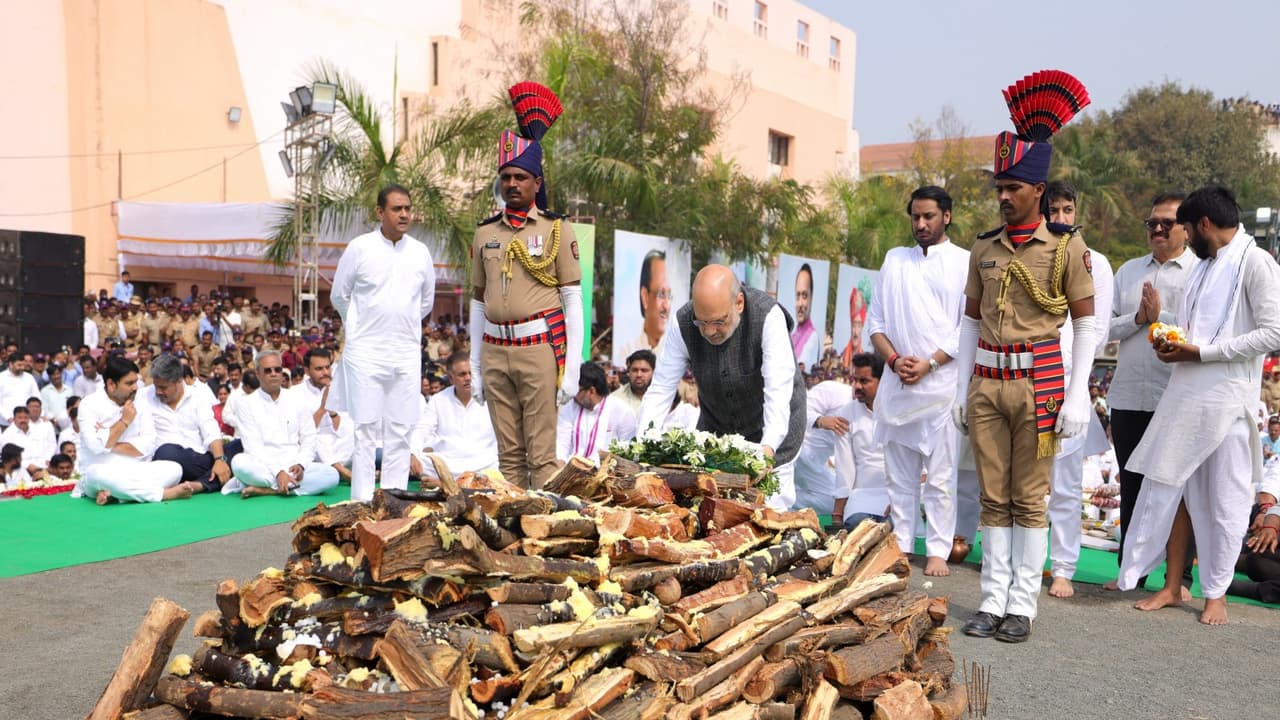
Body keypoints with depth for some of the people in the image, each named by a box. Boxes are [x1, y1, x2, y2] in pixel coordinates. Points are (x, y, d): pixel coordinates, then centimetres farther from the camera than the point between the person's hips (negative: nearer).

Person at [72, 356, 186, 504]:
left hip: (135, 472, 4)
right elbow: (96, 446, -19)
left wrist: (110, 444, -11)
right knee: (98, 475, -39)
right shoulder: (89, 404, -5)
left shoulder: (140, 404, 6)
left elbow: (148, 447, -4)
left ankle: (114, 493, -28)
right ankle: (164, 493, -28)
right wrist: (124, 421, -12)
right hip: (102, 472, -4)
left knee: (174, 469, -20)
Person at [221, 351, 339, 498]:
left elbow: (309, 440, 9)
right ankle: (293, 486, -26)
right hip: (263, 467, -3)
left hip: (294, 467, 3)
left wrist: (300, 465, -12)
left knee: (331, 474, -26)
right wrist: (278, 472, -21)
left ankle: (264, 489, -26)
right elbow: (253, 447, -7)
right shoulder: (248, 405, 4)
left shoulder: (298, 401, 12)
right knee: (239, 462, -34)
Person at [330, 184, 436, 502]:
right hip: (366, 352, -3)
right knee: (366, 428, -1)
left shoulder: (420, 252, 6)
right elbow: (340, 296, 8)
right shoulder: (360, 248, -2)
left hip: (407, 353, 3)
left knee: (400, 430, 5)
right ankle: (363, 502, 4)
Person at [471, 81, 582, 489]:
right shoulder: (485, 233, 13)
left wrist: (572, 367, -7)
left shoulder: (556, 229, 1)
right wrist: (475, 365, 13)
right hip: (495, 349, 4)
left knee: (541, 455, -3)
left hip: (540, 348, -4)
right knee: (508, 454, 9)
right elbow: (479, 301, 16)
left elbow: (573, 301, -1)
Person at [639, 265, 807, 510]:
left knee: (771, 504, -6)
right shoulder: (682, 323, -17)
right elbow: (661, 388, -15)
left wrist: (768, 447, -45)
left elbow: (778, 390, -33)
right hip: (715, 425, 3)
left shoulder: (768, 316, -27)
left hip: (772, 427, -3)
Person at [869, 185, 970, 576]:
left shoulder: (964, 263, 4)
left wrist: (929, 364, -12)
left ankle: (938, 552, 8)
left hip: (942, 383, -3)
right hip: (897, 384, 4)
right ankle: (900, 547, 16)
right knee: (900, 476, 8)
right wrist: (894, 359, -5)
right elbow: (875, 321, 12)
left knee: (940, 477, 0)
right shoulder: (895, 260, 15)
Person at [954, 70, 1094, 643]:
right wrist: (962, 391, 11)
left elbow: (1086, 322, -2)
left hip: (1038, 382, -4)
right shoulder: (984, 247, 10)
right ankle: (993, 601, 15)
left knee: (1029, 499, 2)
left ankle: (1022, 606, 11)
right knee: (993, 498, 7)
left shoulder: (1066, 245, -3)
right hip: (986, 384, 4)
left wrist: (1078, 396, -9)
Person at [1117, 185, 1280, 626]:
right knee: (1170, 489, 8)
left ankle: (1216, 594, 15)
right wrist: (1174, 344, 5)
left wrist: (1200, 352, -15)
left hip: (1226, 400, -8)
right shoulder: (1205, 266, 19)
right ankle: (1171, 587, 17)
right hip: (1185, 396, 8)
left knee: (1225, 501, 3)